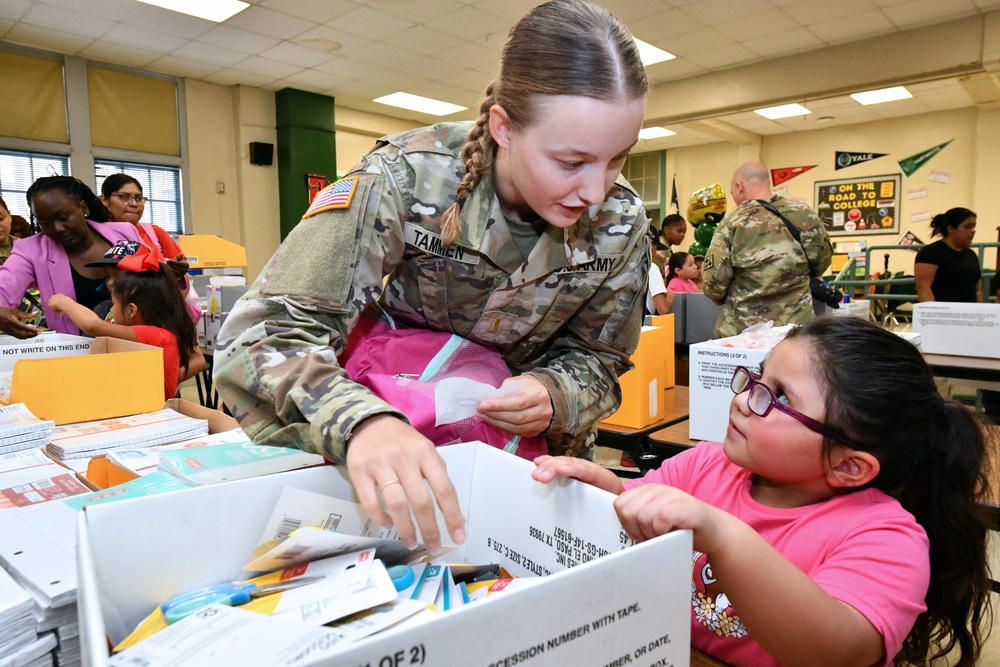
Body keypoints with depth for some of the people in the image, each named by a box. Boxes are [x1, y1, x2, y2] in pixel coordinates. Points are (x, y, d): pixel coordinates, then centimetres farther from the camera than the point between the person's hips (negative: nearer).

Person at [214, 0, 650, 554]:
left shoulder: (620, 223, -17)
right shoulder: (407, 180, -28)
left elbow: (596, 361, -4)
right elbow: (263, 334, -31)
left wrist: (554, 397, -28)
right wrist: (359, 421, -51)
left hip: (534, 449, 3)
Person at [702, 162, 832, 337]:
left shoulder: (732, 223, -9)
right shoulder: (806, 215, -2)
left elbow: (714, 280, -10)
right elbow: (821, 263, 10)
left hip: (742, 329, -2)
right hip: (797, 325, 2)